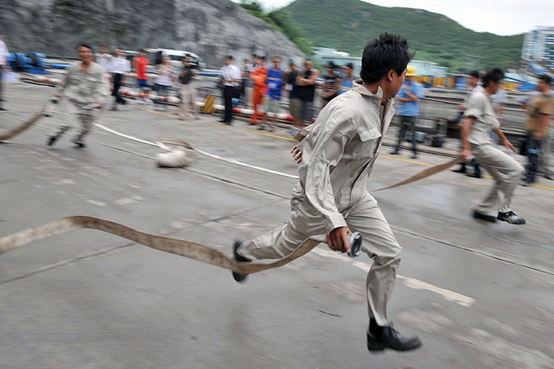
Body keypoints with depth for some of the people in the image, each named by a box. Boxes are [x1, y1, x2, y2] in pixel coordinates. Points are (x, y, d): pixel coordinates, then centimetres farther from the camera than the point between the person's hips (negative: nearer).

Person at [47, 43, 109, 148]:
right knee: (69, 123, -15)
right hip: (71, 100, -1)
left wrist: (100, 99, -21)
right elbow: (66, 82, 18)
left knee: (87, 127, 11)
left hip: (87, 103, 1)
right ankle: (55, 136, 14)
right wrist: (60, 93, 29)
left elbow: (103, 85, -6)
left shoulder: (98, 70, -4)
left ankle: (78, 139, 43)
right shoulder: (74, 68, 1)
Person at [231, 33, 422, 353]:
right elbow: (318, 167, -34)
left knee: (389, 254, 2)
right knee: (287, 245, 16)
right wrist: (334, 221, -42)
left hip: (356, 196, 8)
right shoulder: (348, 111, -32)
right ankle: (243, 252, 50)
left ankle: (379, 330, 19)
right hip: (321, 196, -8)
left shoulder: (386, 105, -3)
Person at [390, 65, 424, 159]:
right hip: (403, 112, 5)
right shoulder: (403, 85, 10)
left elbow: (416, 98, -11)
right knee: (401, 131, 11)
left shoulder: (418, 86, -2)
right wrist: (410, 99, -9)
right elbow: (399, 98, 3)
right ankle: (397, 148, 18)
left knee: (413, 132, -5)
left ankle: (415, 151, -1)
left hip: (412, 113, -5)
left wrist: (407, 91, -11)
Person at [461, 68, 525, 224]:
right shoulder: (479, 98, -12)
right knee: (515, 169, -13)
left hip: (486, 145, 11)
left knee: (503, 180, 12)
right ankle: (503, 210, -5)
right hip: (479, 146, -11)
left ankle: (484, 210, 17)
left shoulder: (488, 99, 19)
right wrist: (465, 148, -29)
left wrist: (504, 139, 41)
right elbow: (467, 123, -22)